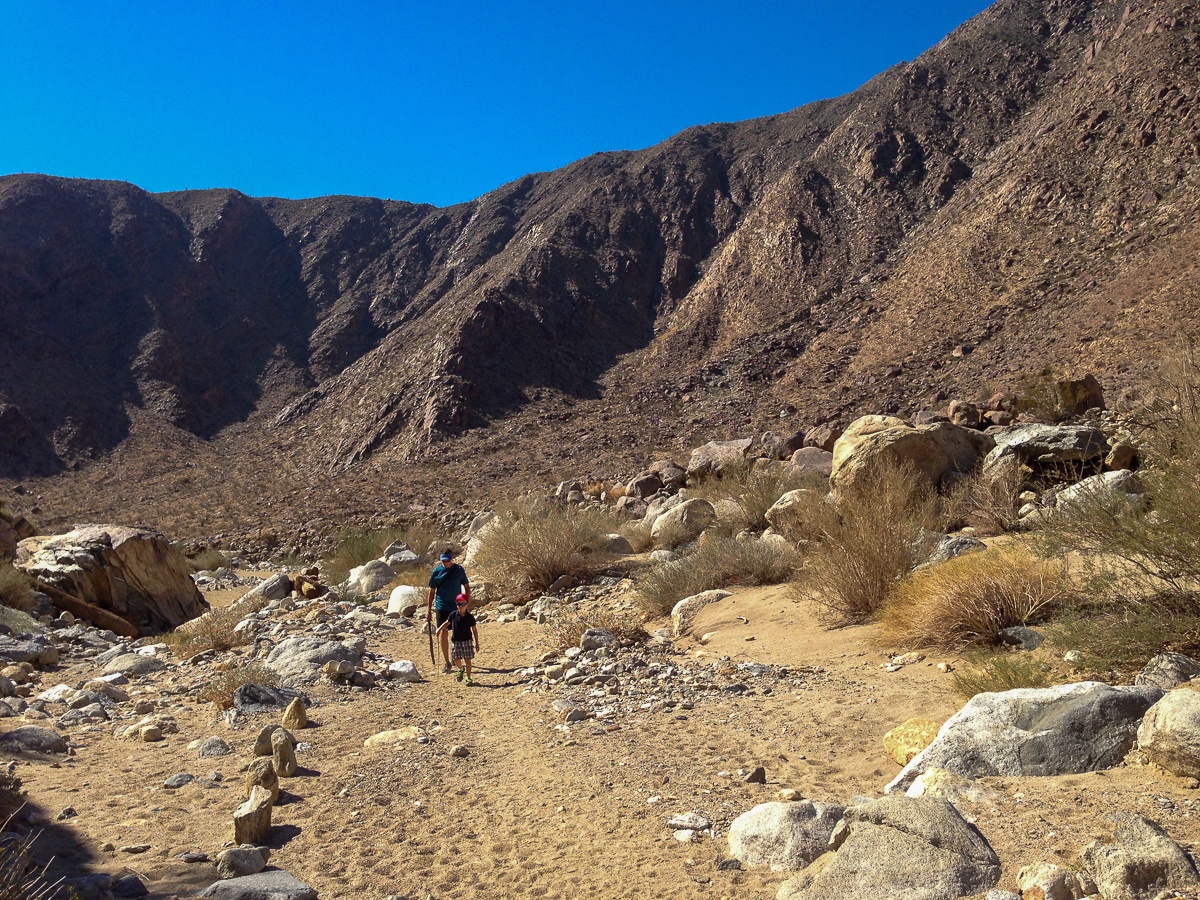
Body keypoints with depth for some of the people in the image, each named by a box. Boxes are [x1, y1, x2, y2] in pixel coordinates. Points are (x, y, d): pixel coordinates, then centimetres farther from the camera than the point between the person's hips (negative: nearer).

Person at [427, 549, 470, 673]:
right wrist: (429, 608, 2)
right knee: (443, 633, -4)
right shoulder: (437, 571, -3)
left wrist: (468, 601, -1)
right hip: (442, 606, -1)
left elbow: (466, 586, 6)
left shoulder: (459, 570, -2)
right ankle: (446, 662, 5)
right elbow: (432, 590, 4)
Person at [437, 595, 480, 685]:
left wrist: (477, 643, 2)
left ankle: (468, 677, 12)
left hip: (467, 640, -2)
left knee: (467, 659, 0)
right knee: (456, 660, 1)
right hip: (456, 641, 2)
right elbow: (447, 622, 16)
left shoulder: (470, 617, -6)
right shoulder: (453, 614, -1)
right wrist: (440, 629, 2)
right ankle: (461, 669, 34)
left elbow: (474, 630, 1)